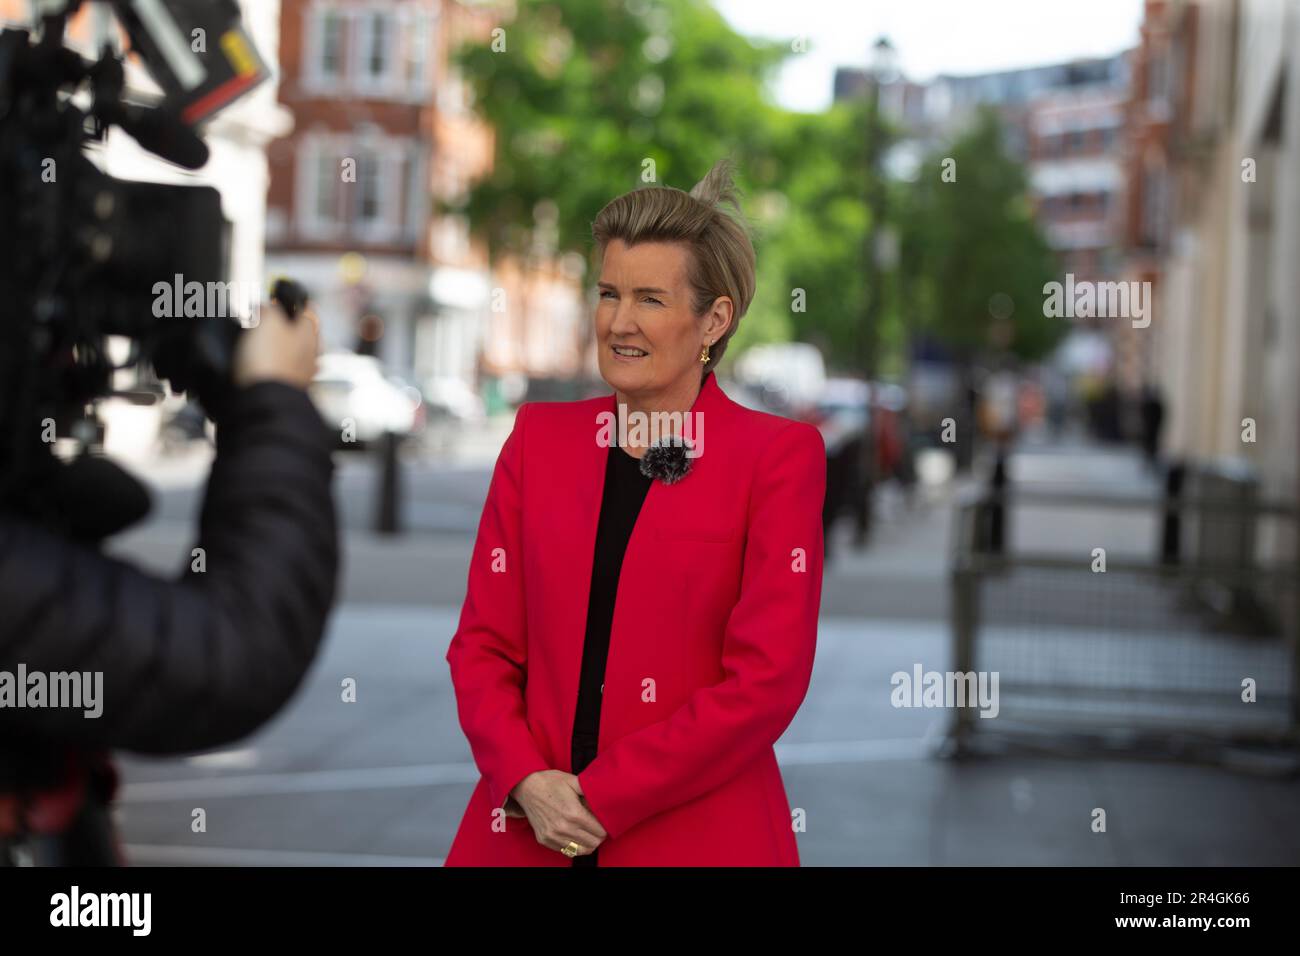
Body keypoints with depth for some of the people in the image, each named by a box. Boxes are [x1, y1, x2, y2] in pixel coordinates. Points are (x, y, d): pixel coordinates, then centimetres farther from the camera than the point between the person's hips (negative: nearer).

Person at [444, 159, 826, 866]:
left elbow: (767, 677, -10)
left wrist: (603, 798, -13)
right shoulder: (539, 436, 8)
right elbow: (483, 641, 6)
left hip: (698, 837, -3)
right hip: (528, 834, 3)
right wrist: (527, 781, -10)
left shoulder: (778, 455, -4)